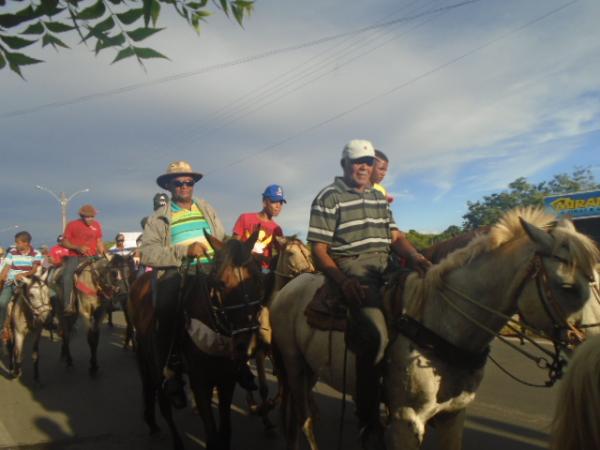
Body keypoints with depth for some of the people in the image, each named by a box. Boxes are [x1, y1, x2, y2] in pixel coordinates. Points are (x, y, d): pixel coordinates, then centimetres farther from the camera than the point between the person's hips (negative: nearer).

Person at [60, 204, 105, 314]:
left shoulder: (96, 225, 9)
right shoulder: (72, 225, 1)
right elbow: (64, 242, 1)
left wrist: (103, 255, 2)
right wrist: (78, 248, -14)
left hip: (92, 257, 3)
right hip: (75, 257, -2)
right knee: (67, 278, -17)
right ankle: (68, 306, -12)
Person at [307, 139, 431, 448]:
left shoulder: (379, 197, 21)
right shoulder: (329, 197, 0)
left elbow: (395, 236, 15)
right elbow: (319, 249, -6)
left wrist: (414, 256, -7)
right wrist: (343, 281, -21)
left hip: (385, 266, 8)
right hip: (350, 269, -8)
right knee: (375, 335, -27)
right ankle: (369, 425, -14)